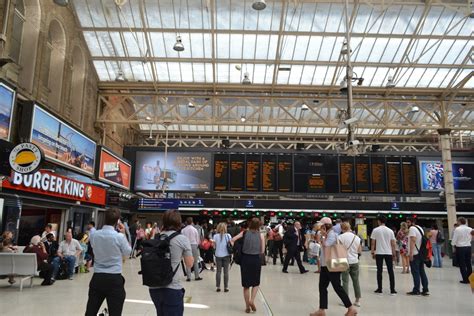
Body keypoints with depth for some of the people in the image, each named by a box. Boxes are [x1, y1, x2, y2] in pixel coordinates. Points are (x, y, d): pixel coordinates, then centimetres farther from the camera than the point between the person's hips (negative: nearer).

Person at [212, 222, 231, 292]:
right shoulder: (228, 235, -4)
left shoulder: (215, 236, -3)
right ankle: (226, 287, 7)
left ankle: (218, 287, 11)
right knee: (226, 271, 5)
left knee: (218, 271, 9)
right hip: (226, 255, -1)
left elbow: (214, 246, -2)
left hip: (218, 255, 1)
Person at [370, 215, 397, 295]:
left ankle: (379, 289, 8)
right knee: (390, 271, 6)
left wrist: (372, 252, 6)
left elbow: (373, 243, -3)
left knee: (379, 271, 4)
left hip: (379, 253, -2)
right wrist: (394, 254, 10)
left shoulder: (375, 230, -3)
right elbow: (393, 244, 3)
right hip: (388, 253, 2)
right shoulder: (390, 231, 3)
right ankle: (392, 290, 7)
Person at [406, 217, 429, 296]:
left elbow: (413, 240, -22)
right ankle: (425, 290, 11)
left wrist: (411, 253, -24)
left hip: (415, 254, -9)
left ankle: (416, 290, 0)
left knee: (415, 272, -4)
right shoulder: (420, 228, 16)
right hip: (421, 253, 9)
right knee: (422, 272, 11)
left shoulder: (412, 228, -12)